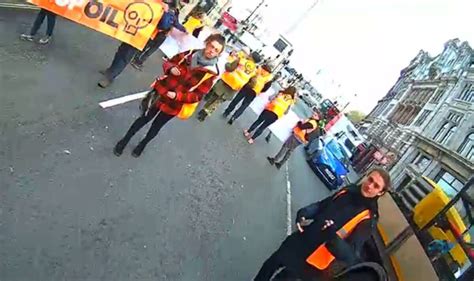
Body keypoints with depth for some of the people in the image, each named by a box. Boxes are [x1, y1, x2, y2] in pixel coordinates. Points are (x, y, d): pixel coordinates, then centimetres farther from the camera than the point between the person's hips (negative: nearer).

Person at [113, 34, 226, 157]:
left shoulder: (211, 73, -17)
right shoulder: (190, 54, -9)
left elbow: (198, 96, -15)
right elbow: (169, 62, 6)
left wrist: (177, 96, -25)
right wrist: (171, 69, -17)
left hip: (174, 105, -2)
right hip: (161, 91, 2)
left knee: (155, 126, 18)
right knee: (144, 118, 15)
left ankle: (142, 144, 47)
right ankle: (124, 141, 36)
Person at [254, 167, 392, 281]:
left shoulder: (369, 218, -18)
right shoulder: (349, 190, -2)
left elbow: (351, 256, -23)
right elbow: (321, 205, 9)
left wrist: (333, 238, -42)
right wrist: (304, 213, -10)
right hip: (298, 242, 5)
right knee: (268, 267, 18)